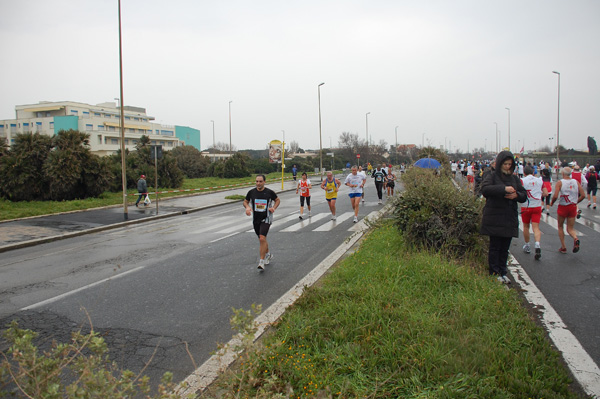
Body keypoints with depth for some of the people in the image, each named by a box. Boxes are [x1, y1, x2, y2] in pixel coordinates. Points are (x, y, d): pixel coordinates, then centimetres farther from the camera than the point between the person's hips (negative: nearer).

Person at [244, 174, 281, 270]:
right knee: (261, 239, 17)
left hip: (266, 219, -4)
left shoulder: (269, 192, -7)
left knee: (262, 238, -19)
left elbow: (277, 200, 9)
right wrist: (247, 207, -10)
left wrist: (274, 208, -9)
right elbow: (245, 201, 12)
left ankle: (262, 262, -12)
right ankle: (268, 255, 43)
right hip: (255, 219, 4)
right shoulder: (251, 192, -2)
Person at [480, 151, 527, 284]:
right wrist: (503, 189, -28)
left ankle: (503, 273, 17)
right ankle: (494, 274, 6)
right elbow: (485, 189, -20)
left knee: (505, 248, 8)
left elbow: (524, 196, 12)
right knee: (495, 247, -1)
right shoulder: (492, 176, -1)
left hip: (510, 219, 4)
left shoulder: (514, 178, 13)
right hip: (494, 219, -4)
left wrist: (516, 195, -11)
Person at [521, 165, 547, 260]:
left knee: (526, 226, 15)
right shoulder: (540, 180, 4)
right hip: (537, 206, 2)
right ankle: (537, 245, -25)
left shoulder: (522, 181, -7)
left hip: (526, 207, -2)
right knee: (536, 227, -1)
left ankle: (527, 246, 27)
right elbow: (546, 194, 4)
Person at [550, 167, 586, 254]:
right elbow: (583, 195, -2)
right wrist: (575, 202, 14)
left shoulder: (560, 182, -11)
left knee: (560, 227, 17)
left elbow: (555, 196, -20)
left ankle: (563, 247, 15)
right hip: (573, 207, 3)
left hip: (563, 207, -3)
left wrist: (552, 202, 0)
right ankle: (575, 238, -21)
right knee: (570, 228, 12)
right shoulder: (576, 182, 1)